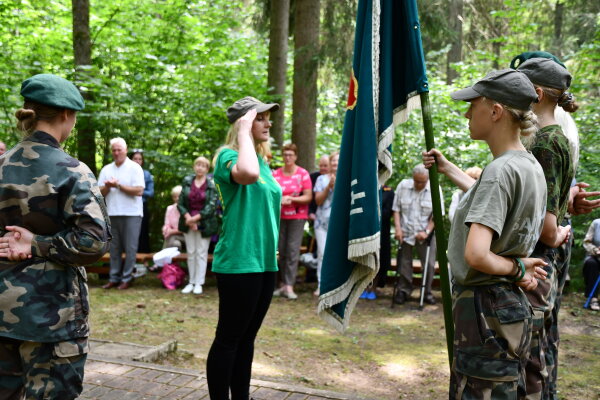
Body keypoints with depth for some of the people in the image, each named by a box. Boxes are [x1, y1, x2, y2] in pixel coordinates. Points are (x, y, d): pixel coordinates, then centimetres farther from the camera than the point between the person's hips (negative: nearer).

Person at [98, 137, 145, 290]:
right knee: (114, 247, 10)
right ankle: (114, 277, 17)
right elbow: (100, 192, 9)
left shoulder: (135, 168, -2)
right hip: (112, 213, 5)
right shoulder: (106, 169, 12)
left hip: (131, 213, -4)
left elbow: (139, 191, -12)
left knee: (130, 248, 0)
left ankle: (126, 278, 7)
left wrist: (118, 185, -11)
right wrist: (107, 186, -12)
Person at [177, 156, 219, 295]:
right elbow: (180, 203, 2)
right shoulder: (187, 181, 4)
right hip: (188, 222, 3)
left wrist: (195, 218, -15)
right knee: (191, 253, 8)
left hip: (204, 224, -3)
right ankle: (191, 282, 15)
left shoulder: (212, 184, -4)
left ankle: (199, 283, 7)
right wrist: (188, 218, -12)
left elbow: (211, 206, -11)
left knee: (201, 253, 2)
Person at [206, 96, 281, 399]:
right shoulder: (228, 155, -11)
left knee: (247, 337, 16)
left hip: (264, 261, 8)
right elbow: (248, 174, -35)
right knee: (228, 338, 1)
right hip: (238, 262, -8)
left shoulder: (263, 161, 15)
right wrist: (244, 132, -21)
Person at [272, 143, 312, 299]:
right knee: (282, 250, 5)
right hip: (280, 216, 3)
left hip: (297, 216, -2)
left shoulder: (303, 174, -2)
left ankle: (289, 286, -7)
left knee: (293, 250, -8)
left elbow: (308, 197, -3)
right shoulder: (275, 174, 4)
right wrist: (279, 199, -15)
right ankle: (283, 284, 16)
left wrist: (291, 199, -15)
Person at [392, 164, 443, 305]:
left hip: (425, 234, -1)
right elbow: (396, 209, 1)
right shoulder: (403, 186, -3)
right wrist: (398, 228, -7)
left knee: (429, 264, 0)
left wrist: (427, 231, -12)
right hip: (406, 232, 1)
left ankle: (427, 292, 16)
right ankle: (403, 291, 23)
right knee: (404, 263, 8)